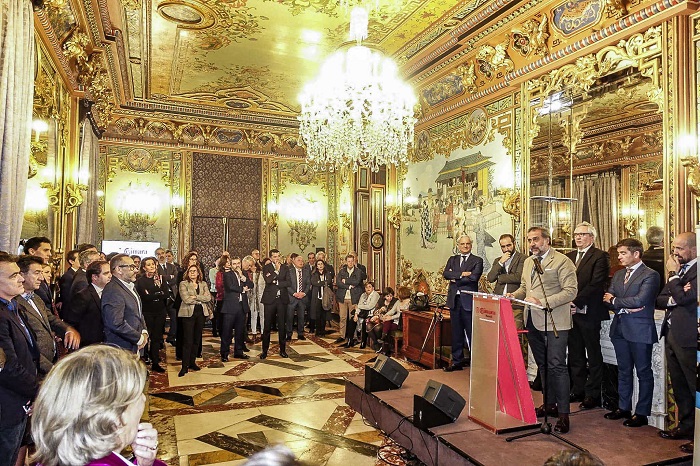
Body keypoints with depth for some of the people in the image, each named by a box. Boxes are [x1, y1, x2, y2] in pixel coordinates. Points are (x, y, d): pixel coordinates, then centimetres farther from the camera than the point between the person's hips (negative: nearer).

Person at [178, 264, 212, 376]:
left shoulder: (203, 284, 13)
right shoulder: (183, 284, 0)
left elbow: (208, 297, -2)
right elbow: (186, 299, -13)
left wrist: (195, 297, -14)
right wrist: (201, 298, -7)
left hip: (201, 313, 4)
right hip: (188, 313, -4)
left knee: (197, 339, 9)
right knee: (188, 340, -6)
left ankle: (192, 362, 20)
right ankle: (185, 366, -1)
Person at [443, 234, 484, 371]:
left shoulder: (477, 261, 2)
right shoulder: (452, 260, 15)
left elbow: (473, 277, -13)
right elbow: (445, 273, -1)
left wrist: (455, 278, -6)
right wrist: (461, 274, -14)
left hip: (468, 300, -4)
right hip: (454, 300, 4)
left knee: (471, 332, -2)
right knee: (456, 333, 10)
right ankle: (457, 361, 19)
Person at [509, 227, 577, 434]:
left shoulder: (562, 261, -9)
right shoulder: (528, 262, 15)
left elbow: (571, 291, -16)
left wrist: (543, 302, -25)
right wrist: (514, 295, 2)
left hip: (554, 322, -7)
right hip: (533, 321, 8)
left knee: (556, 366, -7)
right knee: (542, 365, 17)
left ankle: (563, 413, 3)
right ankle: (549, 404, 31)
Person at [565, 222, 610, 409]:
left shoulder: (599, 257, -6)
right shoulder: (569, 257, 15)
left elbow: (596, 285, -16)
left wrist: (576, 302, -19)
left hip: (589, 313, -7)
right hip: (571, 311, 7)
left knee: (593, 356, 5)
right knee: (575, 355, 14)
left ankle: (593, 394, 14)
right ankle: (578, 390, 25)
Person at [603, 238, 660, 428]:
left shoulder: (650, 275, -9)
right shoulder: (618, 274, 12)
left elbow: (640, 300, -22)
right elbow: (607, 299, 4)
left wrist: (614, 301, -9)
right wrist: (625, 308, -13)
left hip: (640, 330, -7)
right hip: (620, 328, 7)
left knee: (643, 372, 6)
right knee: (623, 370, 16)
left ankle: (641, 413, 17)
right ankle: (624, 407, 28)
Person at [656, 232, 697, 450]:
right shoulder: (679, 270, 14)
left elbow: (684, 297, -22)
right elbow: (659, 300, 11)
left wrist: (673, 273, -9)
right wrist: (672, 299, -11)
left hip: (688, 337, -9)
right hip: (671, 334, 9)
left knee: (693, 386, 0)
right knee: (679, 386, 17)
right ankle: (686, 426, 29)